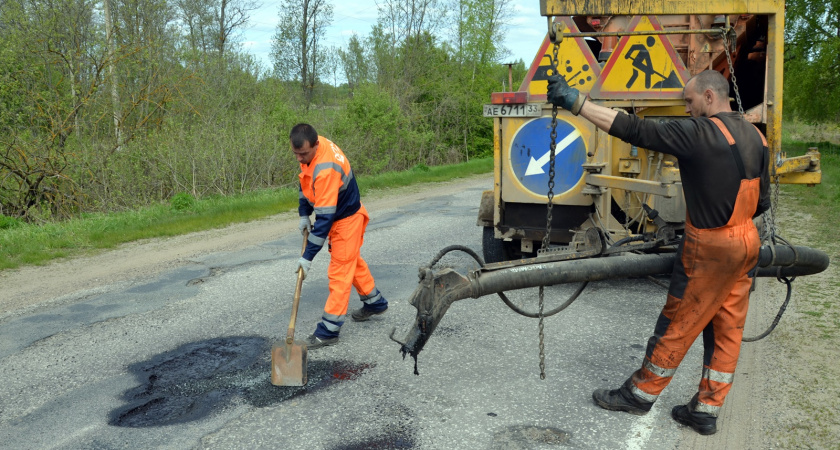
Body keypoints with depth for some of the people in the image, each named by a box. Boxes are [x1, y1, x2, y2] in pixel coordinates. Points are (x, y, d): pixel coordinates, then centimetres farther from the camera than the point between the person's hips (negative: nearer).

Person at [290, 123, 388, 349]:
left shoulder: (326, 170, -37)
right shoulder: (312, 148, -10)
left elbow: (324, 218, -35)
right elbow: (306, 181, 9)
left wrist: (307, 256, -31)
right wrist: (304, 214, 2)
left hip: (347, 220, -10)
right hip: (338, 215, 10)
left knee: (340, 273, -4)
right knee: (353, 261, 23)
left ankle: (328, 331, 2)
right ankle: (374, 302, 41)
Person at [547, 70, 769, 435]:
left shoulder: (700, 133, -18)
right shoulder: (755, 137, 8)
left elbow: (635, 130, -26)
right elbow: (762, 201, 13)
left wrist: (575, 102, -27)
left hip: (709, 248, -8)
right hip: (747, 243, 8)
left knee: (677, 324, 5)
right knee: (727, 329, 12)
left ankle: (640, 393, 20)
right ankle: (706, 410, 22)